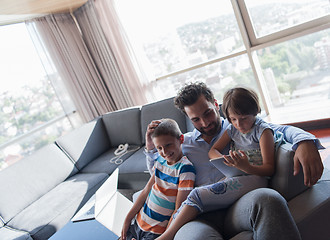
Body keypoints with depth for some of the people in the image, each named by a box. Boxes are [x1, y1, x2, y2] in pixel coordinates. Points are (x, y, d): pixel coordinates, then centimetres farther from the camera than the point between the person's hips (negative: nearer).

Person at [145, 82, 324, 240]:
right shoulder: (183, 143, 23)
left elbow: (283, 130, 12)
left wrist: (304, 141, -12)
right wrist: (151, 148, 12)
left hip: (238, 208, 2)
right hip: (202, 216, -2)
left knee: (267, 199, -36)